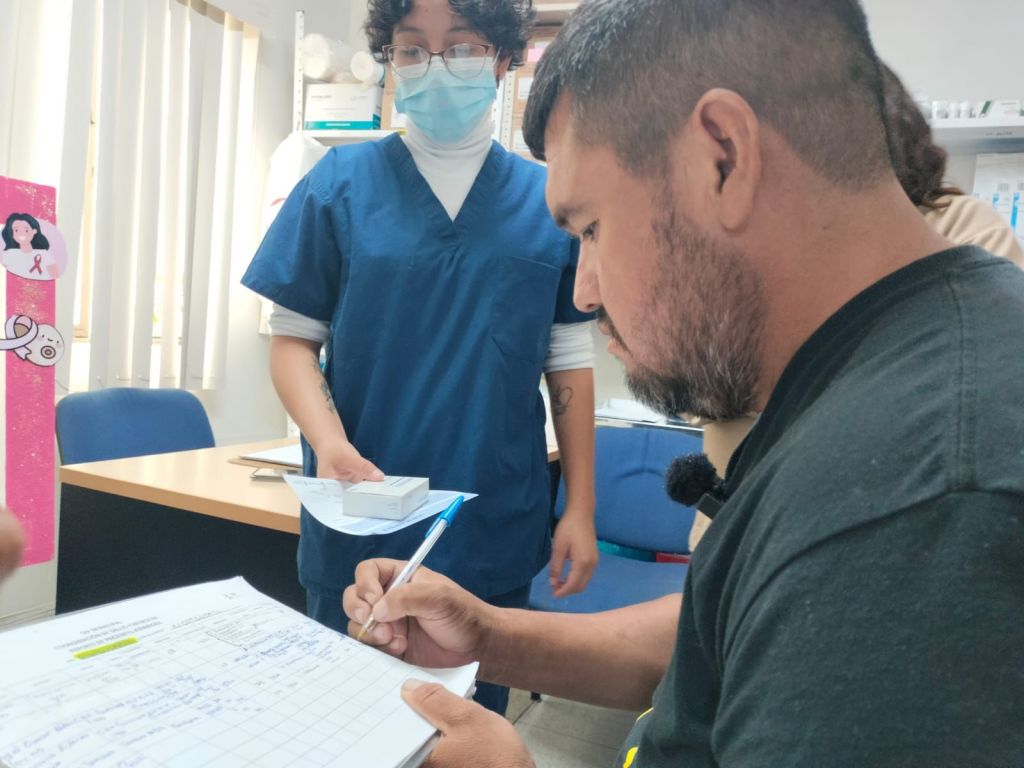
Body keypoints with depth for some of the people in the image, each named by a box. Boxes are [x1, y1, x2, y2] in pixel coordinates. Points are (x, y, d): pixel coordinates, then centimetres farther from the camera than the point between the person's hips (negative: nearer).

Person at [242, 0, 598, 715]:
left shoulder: (549, 200, 1)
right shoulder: (341, 183, -2)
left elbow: (571, 361, 3)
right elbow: (294, 336, 0)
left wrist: (581, 508, 1)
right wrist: (329, 442, -18)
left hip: (497, 529, 1)